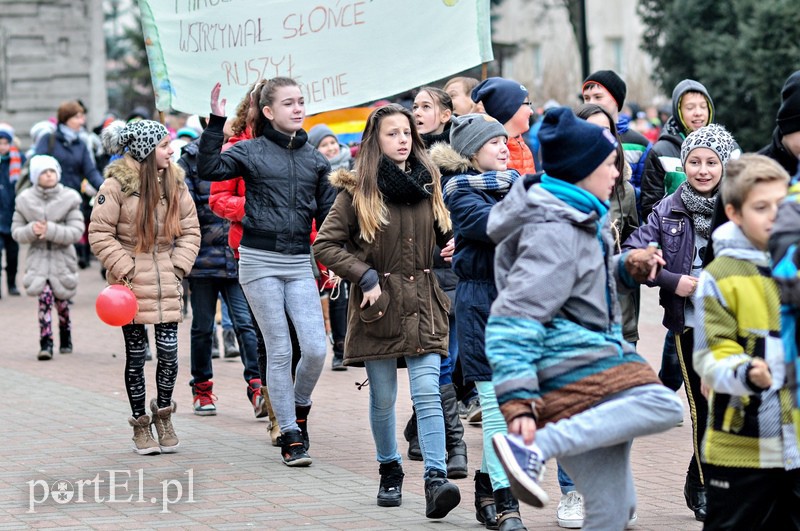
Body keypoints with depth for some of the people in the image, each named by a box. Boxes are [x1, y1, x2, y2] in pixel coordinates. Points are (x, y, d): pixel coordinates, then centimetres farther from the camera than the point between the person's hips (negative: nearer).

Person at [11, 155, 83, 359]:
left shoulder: (69, 199, -6)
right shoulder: (25, 200, -1)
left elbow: (77, 232, -12)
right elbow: (16, 231, 2)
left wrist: (50, 230, -25)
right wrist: (31, 231, -20)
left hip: (62, 257, 0)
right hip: (38, 257, 0)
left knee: (61, 301, 12)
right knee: (45, 297, -19)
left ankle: (65, 339, 37)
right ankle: (46, 343, -20)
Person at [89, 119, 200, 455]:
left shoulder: (174, 182, 5)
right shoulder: (117, 185, -9)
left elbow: (190, 230, 11)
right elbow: (100, 235, -6)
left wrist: (179, 265, 0)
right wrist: (124, 269, -12)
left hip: (167, 281, 3)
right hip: (131, 283, -3)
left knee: (169, 352, -2)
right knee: (135, 355, 4)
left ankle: (163, 414, 20)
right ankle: (140, 424, 17)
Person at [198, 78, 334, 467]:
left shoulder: (315, 159, 11)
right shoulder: (251, 151, 1)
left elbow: (327, 214, 14)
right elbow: (210, 169, -15)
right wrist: (216, 123, -19)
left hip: (300, 263, 3)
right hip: (260, 261, -3)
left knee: (316, 349, -7)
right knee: (279, 350, -1)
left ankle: (299, 408, 22)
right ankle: (290, 435, 9)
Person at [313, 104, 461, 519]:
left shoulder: (428, 184, 8)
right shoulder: (357, 191, -4)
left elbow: (443, 234, 24)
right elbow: (325, 244, -5)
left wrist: (452, 246, 1)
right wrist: (365, 277, -14)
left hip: (422, 305, 2)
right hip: (379, 304, -2)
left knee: (427, 393, -11)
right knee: (382, 399, 8)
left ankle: (436, 479, -18)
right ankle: (390, 472, 26)